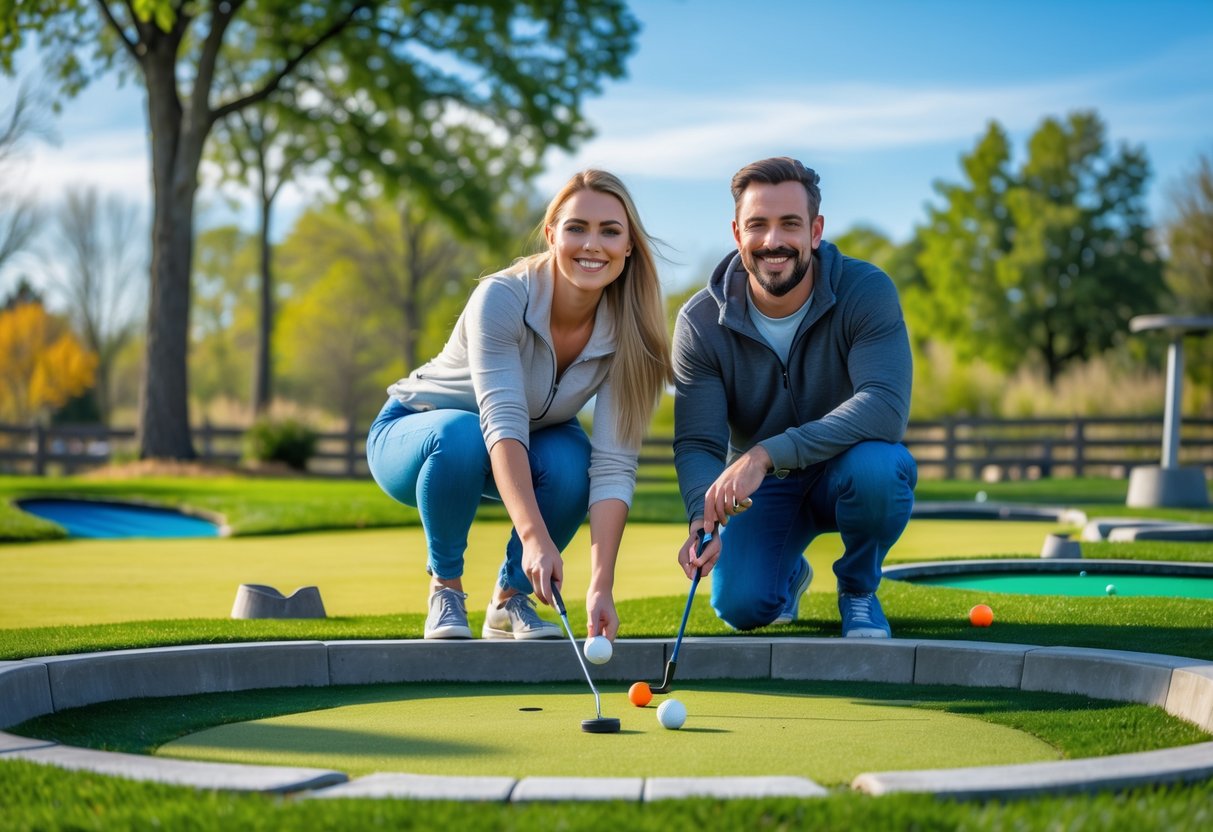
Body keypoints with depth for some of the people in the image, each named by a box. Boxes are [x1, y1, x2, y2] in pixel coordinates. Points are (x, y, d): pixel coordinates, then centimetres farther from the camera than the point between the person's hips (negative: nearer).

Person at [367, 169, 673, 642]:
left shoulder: (627, 333, -20)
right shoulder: (502, 297, -31)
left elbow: (614, 463, -27)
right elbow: (501, 421, -41)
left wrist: (601, 585, -38)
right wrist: (534, 536, -55)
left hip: (521, 456, 3)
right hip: (410, 437, -3)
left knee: (570, 458, -30)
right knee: (461, 433, -38)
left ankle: (510, 599, -5)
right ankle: (445, 588, -13)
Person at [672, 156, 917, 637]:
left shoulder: (866, 291, -21)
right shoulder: (702, 322, -15)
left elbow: (886, 405, -34)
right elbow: (696, 443, -17)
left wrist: (767, 453, -44)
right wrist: (704, 517, -41)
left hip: (843, 471, -1)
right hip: (763, 488, 1)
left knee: (877, 467, -37)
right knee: (741, 605, -24)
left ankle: (858, 591, -4)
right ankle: (789, 575, 18)